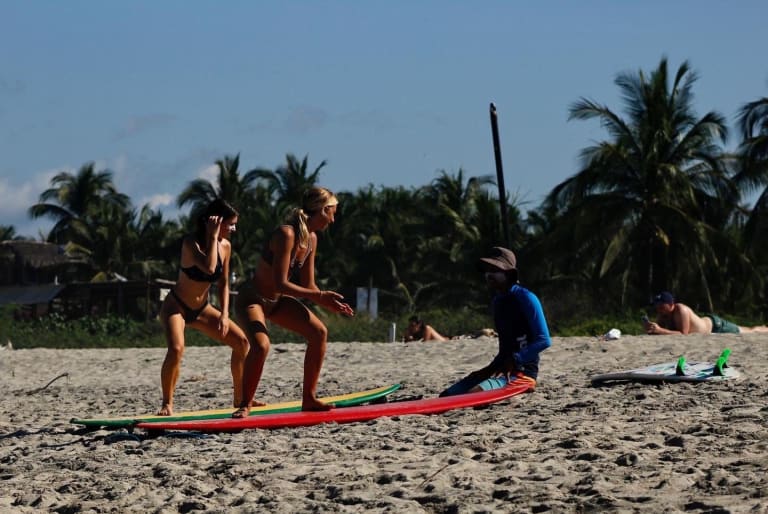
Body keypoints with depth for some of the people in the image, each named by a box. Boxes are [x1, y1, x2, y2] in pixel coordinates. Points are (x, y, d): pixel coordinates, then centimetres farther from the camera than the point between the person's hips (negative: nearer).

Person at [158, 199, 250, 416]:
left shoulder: (225, 246, -4)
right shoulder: (190, 242, -23)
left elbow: (223, 284, 5)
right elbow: (209, 268, -41)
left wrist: (224, 314, -6)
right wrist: (213, 236, -32)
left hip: (202, 309, 7)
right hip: (176, 307, -7)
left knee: (242, 341, 0)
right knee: (176, 349, -32)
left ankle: (240, 398, 13)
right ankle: (167, 404, -17)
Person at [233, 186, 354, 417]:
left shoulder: (311, 239, 0)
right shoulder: (286, 234, -27)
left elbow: (308, 285, 6)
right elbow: (281, 284, -30)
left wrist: (328, 303, -9)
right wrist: (319, 297, -31)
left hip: (278, 300, 9)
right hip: (252, 299, -9)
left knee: (319, 332, 1)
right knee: (261, 345, -32)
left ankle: (309, 398, 10)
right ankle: (245, 405, -15)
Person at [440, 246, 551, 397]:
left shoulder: (525, 298, -10)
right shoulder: (497, 302, 16)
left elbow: (544, 341, -17)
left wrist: (513, 362, -22)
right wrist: (493, 367, 12)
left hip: (523, 372, -9)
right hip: (503, 368, 9)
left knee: (473, 395, -32)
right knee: (447, 396, -4)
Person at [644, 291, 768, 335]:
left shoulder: (680, 310, -38)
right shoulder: (662, 314, -15)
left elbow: (683, 334, -43)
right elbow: (655, 333, -13)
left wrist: (659, 330, -50)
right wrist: (650, 329, -37)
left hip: (716, 325, -6)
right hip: (706, 323, 6)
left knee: (752, 332, 16)